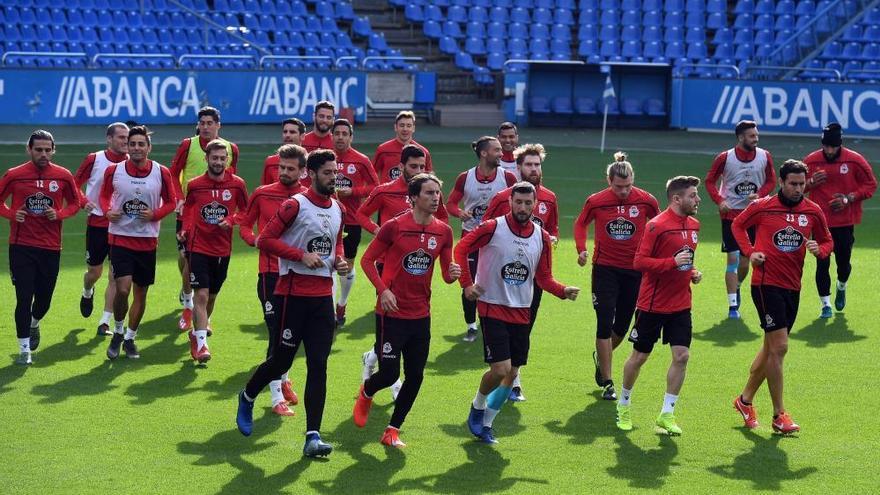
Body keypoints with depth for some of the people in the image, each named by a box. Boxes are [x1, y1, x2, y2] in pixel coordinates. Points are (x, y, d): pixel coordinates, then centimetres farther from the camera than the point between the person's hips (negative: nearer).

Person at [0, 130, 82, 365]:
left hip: (51, 248, 2)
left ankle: (33, 325, 45)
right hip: (21, 246, -2)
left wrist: (59, 214, -10)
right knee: (24, 298, -7)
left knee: (44, 298, 11)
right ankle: (24, 349, 3)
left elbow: (75, 203, 10)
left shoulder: (63, 176, 0)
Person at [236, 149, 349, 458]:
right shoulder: (296, 205, -9)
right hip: (293, 292, -6)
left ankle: (313, 437, -5)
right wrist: (301, 255, -18)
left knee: (319, 365, -2)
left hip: (323, 296, 6)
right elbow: (264, 239, -11)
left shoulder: (337, 209, 12)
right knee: (282, 360, 3)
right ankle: (247, 398, 33)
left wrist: (339, 260, 5)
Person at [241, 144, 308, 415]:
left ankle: (283, 380, 37)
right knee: (277, 334, -6)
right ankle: (277, 398, -1)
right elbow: (245, 224, 11)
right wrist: (254, 239, -10)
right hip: (271, 273, -2)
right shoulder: (262, 194, 1)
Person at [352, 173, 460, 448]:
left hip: (421, 315, 4)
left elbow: (446, 273, 9)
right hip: (392, 312, -4)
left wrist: (452, 274, -15)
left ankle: (393, 431, 17)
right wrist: (382, 290, -15)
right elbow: (367, 260, -3)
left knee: (415, 377, 3)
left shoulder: (443, 231, 2)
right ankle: (366, 393, 31)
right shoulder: (394, 226, -11)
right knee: (389, 373, -4)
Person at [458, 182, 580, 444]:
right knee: (500, 369, -15)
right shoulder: (493, 228, -10)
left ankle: (486, 422, 25)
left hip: (521, 312, 5)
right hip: (492, 308, -5)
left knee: (511, 373, 8)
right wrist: (467, 283, -11)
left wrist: (564, 291, -9)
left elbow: (543, 278, 9)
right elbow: (461, 248, -3)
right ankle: (478, 407, 14)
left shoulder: (542, 237, 4)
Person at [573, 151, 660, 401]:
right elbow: (581, 224, 10)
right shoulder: (596, 201, -7)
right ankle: (607, 383, -1)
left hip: (634, 270, 1)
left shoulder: (645, 200, -8)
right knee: (605, 323, -8)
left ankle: (600, 357, 43)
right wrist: (581, 249, -5)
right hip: (605, 268, -1)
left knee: (621, 326, 11)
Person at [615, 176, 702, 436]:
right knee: (639, 356, 7)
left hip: (681, 304, 6)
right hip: (652, 304, -6)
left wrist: (692, 272, 5)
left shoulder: (693, 225, 8)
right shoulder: (657, 225, -17)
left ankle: (667, 414, 5)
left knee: (681, 355, -5)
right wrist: (673, 262, -27)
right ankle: (624, 404, 30)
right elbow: (640, 262, -19)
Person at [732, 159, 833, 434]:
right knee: (779, 347, -12)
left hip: (792, 287, 5)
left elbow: (828, 241, 13)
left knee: (771, 347, 15)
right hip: (766, 284, -5)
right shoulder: (762, 206, -6)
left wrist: (819, 249, -10)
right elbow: (738, 225, 10)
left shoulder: (813, 211, 3)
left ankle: (745, 399, 33)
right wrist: (750, 251, -4)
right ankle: (779, 415, -6)